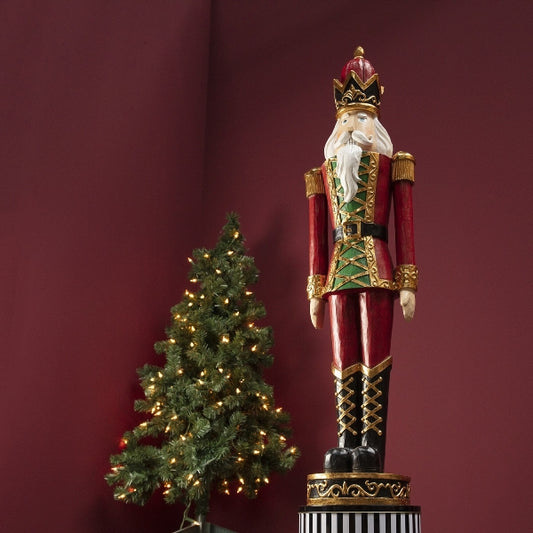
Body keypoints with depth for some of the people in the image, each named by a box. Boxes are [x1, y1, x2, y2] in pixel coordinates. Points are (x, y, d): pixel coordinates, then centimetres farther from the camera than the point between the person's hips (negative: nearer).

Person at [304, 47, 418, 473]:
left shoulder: (391, 164, 9)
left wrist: (408, 283, -6)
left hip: (377, 269, -3)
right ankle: (347, 445, 6)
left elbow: (405, 226, 2)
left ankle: (372, 444, -4)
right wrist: (315, 289, 10)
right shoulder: (326, 172, 19)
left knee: (375, 358, -6)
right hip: (338, 273, 4)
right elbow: (317, 234, 16)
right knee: (344, 362, 3)